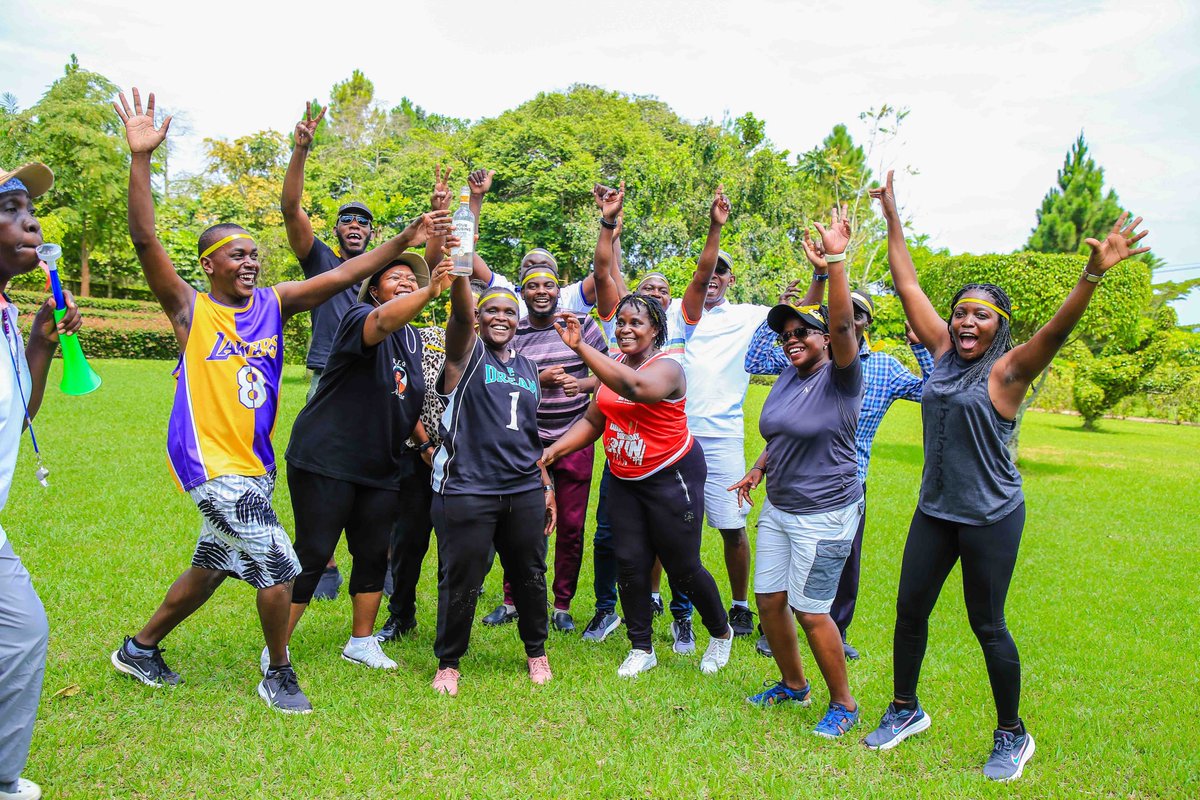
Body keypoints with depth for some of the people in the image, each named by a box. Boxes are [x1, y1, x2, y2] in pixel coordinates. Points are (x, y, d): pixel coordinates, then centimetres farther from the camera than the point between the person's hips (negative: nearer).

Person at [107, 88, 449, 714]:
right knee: (279, 564, -10)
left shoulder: (274, 303, 3)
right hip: (211, 464, -6)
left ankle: (139, 649, 43)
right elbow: (145, 240, -19)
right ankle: (278, 676, 13)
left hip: (257, 463, 6)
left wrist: (406, 240, -12)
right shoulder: (190, 310, -8)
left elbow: (342, 276, -4)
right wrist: (140, 159, -29)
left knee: (209, 571, 21)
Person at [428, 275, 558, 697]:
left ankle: (536, 651, 34)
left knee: (530, 575, 13)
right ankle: (448, 662, 23)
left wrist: (546, 486, 17)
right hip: (467, 490, -5)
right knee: (461, 580, 2)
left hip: (525, 491, 5)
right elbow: (460, 311, -20)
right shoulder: (467, 353, 2)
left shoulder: (528, 368, 16)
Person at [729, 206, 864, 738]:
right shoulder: (788, 377, 8)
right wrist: (757, 471, 9)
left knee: (809, 611, -1)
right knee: (769, 600, 11)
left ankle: (843, 704, 20)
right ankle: (793, 685, 33)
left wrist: (836, 259, -38)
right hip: (777, 507, 7)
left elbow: (843, 323, -31)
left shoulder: (840, 378, -13)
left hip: (824, 514, -7)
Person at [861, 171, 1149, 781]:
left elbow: (1058, 329, -29)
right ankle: (905, 710, 31)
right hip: (935, 508, 5)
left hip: (990, 516, -5)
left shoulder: (1008, 369, -11)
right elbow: (907, 284, 5)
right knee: (910, 609, 11)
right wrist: (892, 216, 7)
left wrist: (1094, 273, -44)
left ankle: (1012, 736, 26)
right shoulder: (943, 352, 2)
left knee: (986, 624, 5)